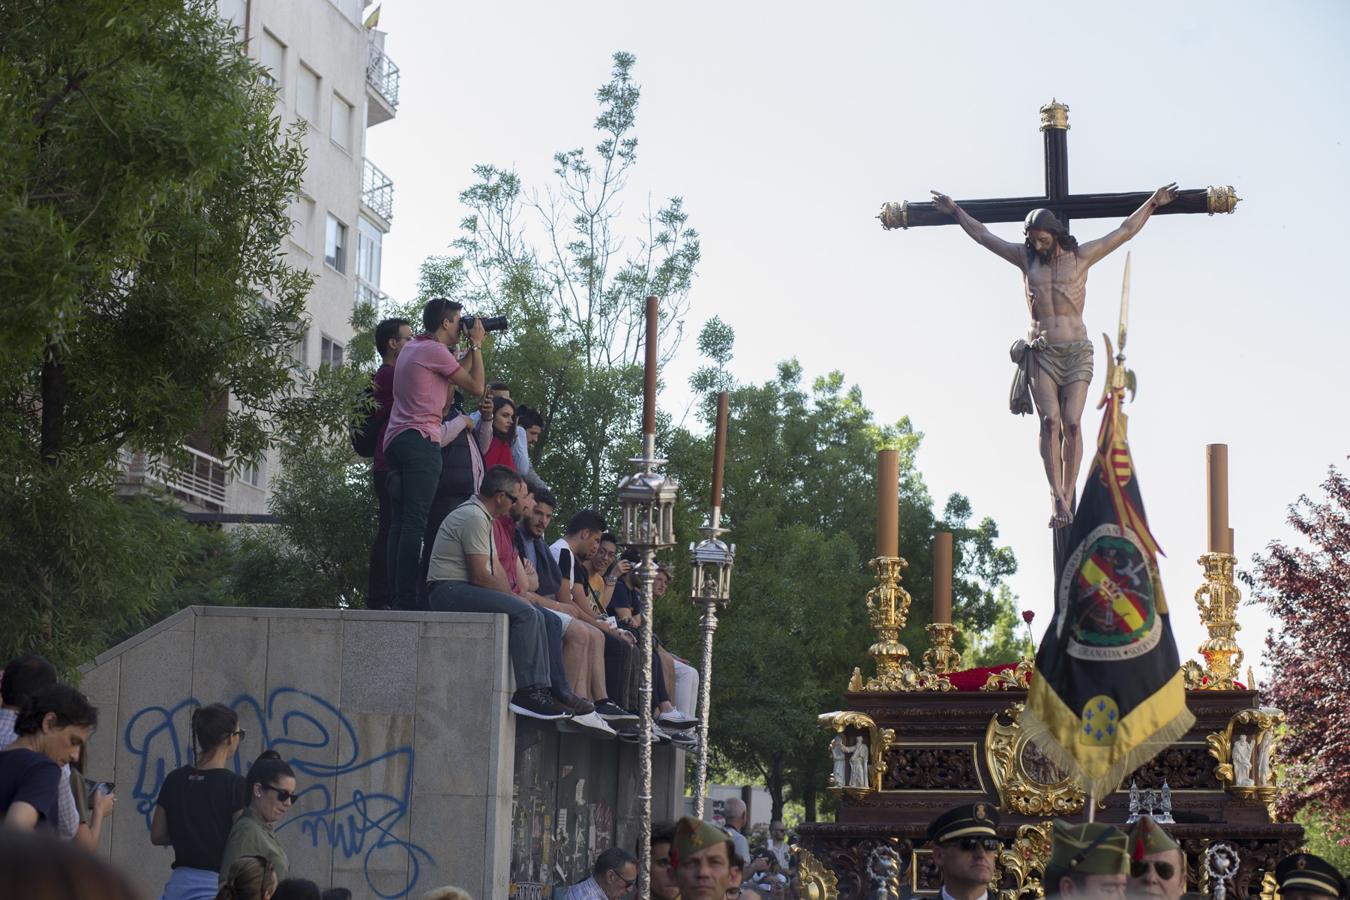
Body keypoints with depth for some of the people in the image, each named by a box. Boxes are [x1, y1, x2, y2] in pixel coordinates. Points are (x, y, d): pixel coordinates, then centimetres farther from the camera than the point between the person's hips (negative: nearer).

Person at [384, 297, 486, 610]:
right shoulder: (434, 350, -5)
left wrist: (471, 350, 24)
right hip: (421, 440, -10)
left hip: (396, 440, 10)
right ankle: (407, 599, -18)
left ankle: (395, 596, 1)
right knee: (415, 523, -13)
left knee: (399, 523, 5)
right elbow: (475, 387, -3)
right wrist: (476, 346, 9)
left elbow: (452, 386, 24)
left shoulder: (411, 349, 23)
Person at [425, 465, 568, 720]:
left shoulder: (483, 517, 20)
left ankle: (540, 690, -3)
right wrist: (513, 598, -7)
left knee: (535, 616, 5)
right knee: (525, 612, -24)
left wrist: (512, 597, 4)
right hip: (449, 589, -11)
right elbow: (480, 576, -18)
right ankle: (527, 692, -26)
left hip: (465, 589, 11)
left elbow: (496, 567, 18)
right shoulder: (473, 517, -15)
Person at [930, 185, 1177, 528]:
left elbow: (1125, 232, 9)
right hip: (1041, 351, 0)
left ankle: (1067, 497, -6)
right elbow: (984, 236, 17)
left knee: (1071, 423, -10)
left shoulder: (1081, 256, 4)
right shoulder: (1026, 257, 7)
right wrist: (955, 211, 22)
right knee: (1049, 420, -14)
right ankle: (1056, 495, -22)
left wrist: (1152, 203, 8)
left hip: (1077, 351, 0)